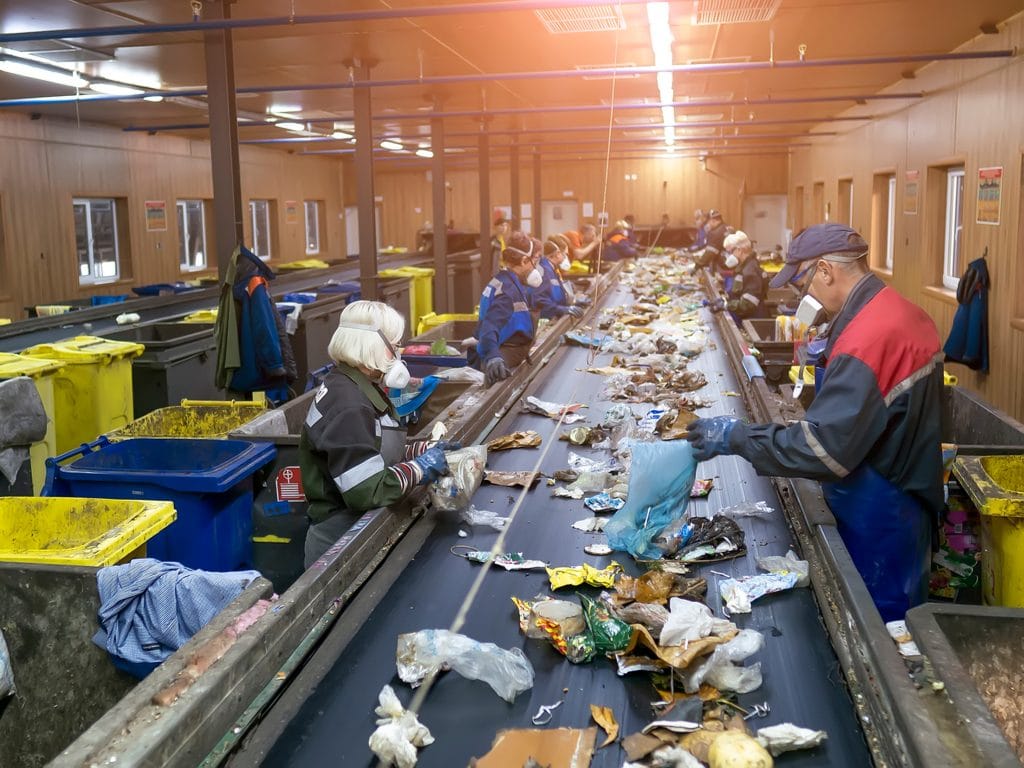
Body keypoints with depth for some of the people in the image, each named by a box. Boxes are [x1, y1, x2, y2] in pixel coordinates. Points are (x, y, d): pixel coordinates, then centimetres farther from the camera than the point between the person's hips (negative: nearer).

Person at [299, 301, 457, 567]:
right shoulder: (349, 408, -25)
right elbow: (368, 492, -29)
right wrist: (420, 468, -17)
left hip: (356, 529, 9)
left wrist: (426, 450, 3)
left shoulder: (360, 388, 5)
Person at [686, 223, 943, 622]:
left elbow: (821, 449, -29)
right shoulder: (905, 312, 4)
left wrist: (735, 437, -21)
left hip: (878, 525, -9)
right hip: (908, 506, 10)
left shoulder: (865, 341, -28)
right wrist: (831, 362, 9)